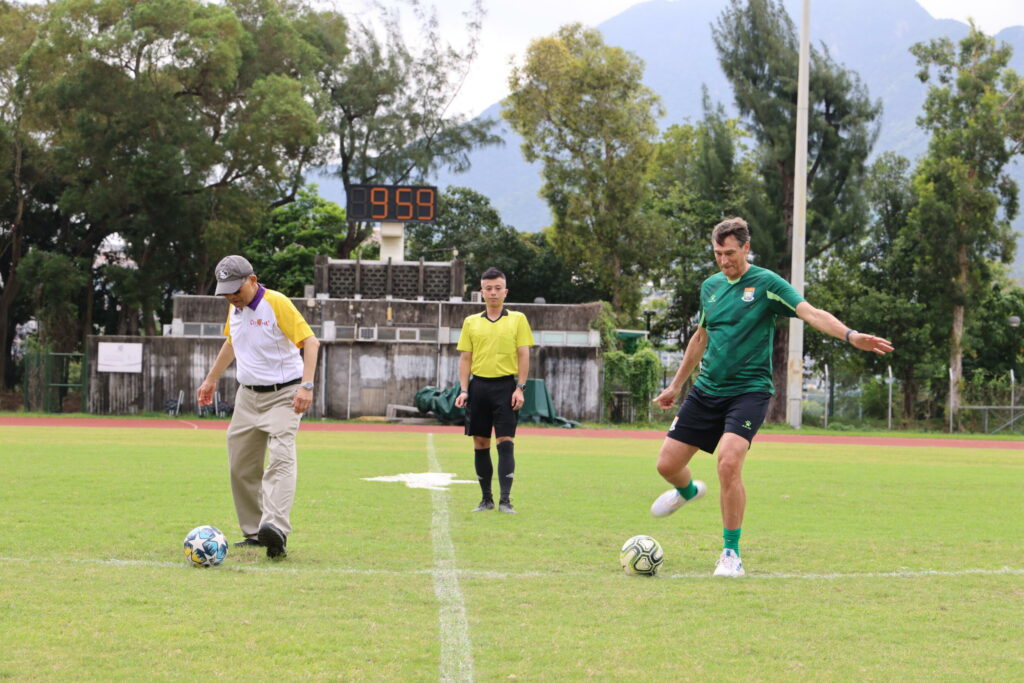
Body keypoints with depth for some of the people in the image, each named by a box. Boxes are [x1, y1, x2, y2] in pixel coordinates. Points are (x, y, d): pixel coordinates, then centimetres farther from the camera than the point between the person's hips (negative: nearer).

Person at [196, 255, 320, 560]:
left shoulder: (277, 304, -16)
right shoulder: (234, 308, 7)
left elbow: (310, 341, -20)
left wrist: (306, 386, -30)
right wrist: (212, 379, 31)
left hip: (282, 395, -8)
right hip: (248, 395, 8)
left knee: (280, 459, -23)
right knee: (240, 466, 6)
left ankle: (276, 530, -38)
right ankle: (254, 532, 16)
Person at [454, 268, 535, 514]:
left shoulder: (517, 319, 5)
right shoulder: (471, 322, 11)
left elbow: (524, 355, 2)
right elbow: (465, 358, 10)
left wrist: (520, 388, -7)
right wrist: (464, 390, 0)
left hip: (505, 385, -3)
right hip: (479, 385, 3)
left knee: (505, 441, -9)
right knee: (480, 443, 4)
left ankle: (505, 500, -11)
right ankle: (486, 498, 12)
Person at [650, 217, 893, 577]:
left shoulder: (766, 284, -7)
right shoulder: (710, 287, 10)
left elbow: (811, 313, -18)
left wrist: (850, 335, -36)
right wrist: (675, 385, 30)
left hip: (748, 390, -5)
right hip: (706, 389, 5)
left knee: (729, 463, -25)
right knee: (667, 463, 3)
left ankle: (731, 553, -9)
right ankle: (688, 491, 42)